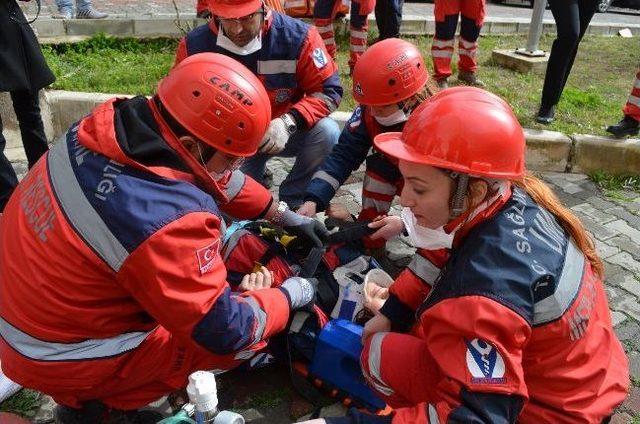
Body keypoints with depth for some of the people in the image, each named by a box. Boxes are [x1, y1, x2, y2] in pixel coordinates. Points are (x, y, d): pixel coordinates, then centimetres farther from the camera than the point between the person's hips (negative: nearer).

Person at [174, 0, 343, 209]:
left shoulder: (297, 36, -19)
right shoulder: (194, 45, -14)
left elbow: (329, 90, -15)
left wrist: (289, 122, -31)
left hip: (283, 134, 0)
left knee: (327, 133, -27)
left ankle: (291, 202, -5)